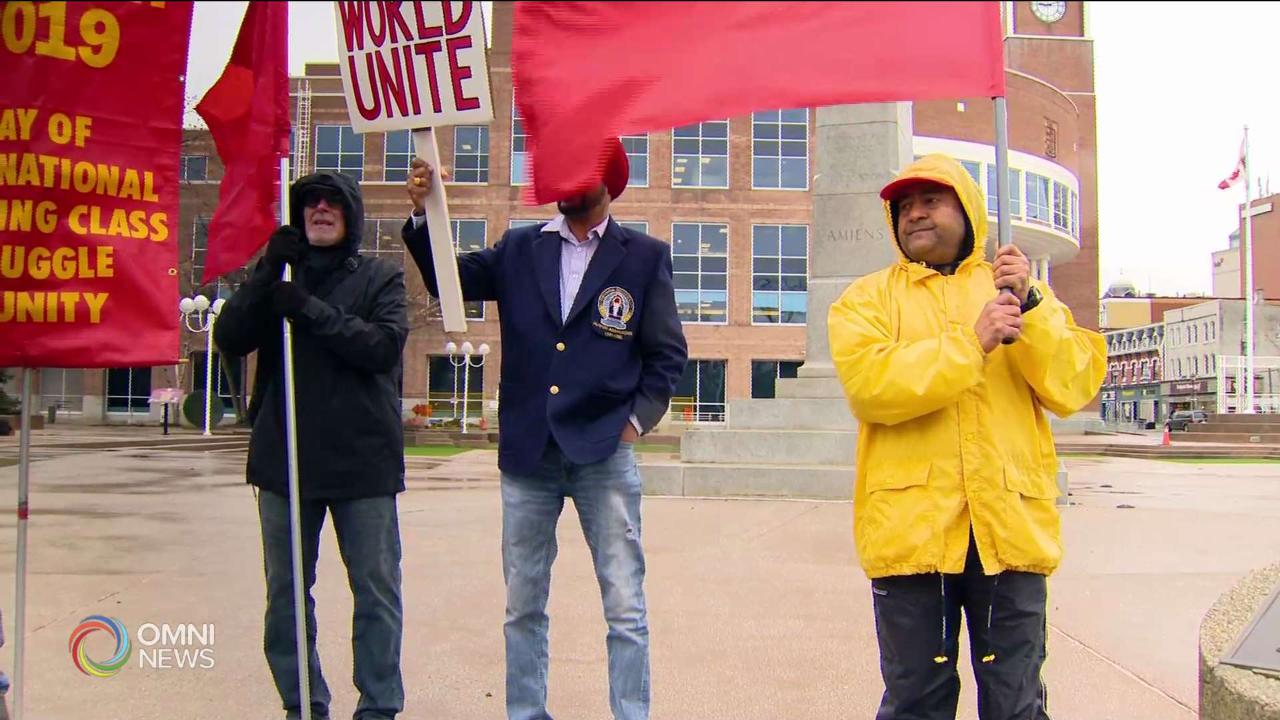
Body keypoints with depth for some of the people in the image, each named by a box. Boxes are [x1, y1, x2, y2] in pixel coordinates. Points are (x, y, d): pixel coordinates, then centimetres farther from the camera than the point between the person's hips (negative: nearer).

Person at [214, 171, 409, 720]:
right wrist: (267, 274, -12)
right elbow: (229, 338, -1)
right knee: (286, 592, 10)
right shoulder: (276, 275, 13)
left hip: (363, 459, -3)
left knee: (377, 590, 2)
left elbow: (385, 345, -12)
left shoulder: (380, 277, 5)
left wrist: (311, 309, -18)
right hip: (284, 457, 3)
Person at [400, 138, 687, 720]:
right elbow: (449, 280, 4)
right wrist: (423, 214, -9)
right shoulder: (519, 249, 10)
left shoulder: (645, 257, 3)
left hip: (604, 455, -2)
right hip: (527, 455, 3)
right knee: (522, 606, 12)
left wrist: (638, 418, -4)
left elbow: (668, 353, 5)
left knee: (626, 609, 1)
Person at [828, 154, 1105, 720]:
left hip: (1011, 525, 2)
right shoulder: (868, 298, 11)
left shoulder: (1019, 291, 17)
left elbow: (1074, 388, 3)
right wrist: (973, 342, -13)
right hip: (910, 525, -1)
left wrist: (1031, 308, -9)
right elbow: (869, 384, -10)